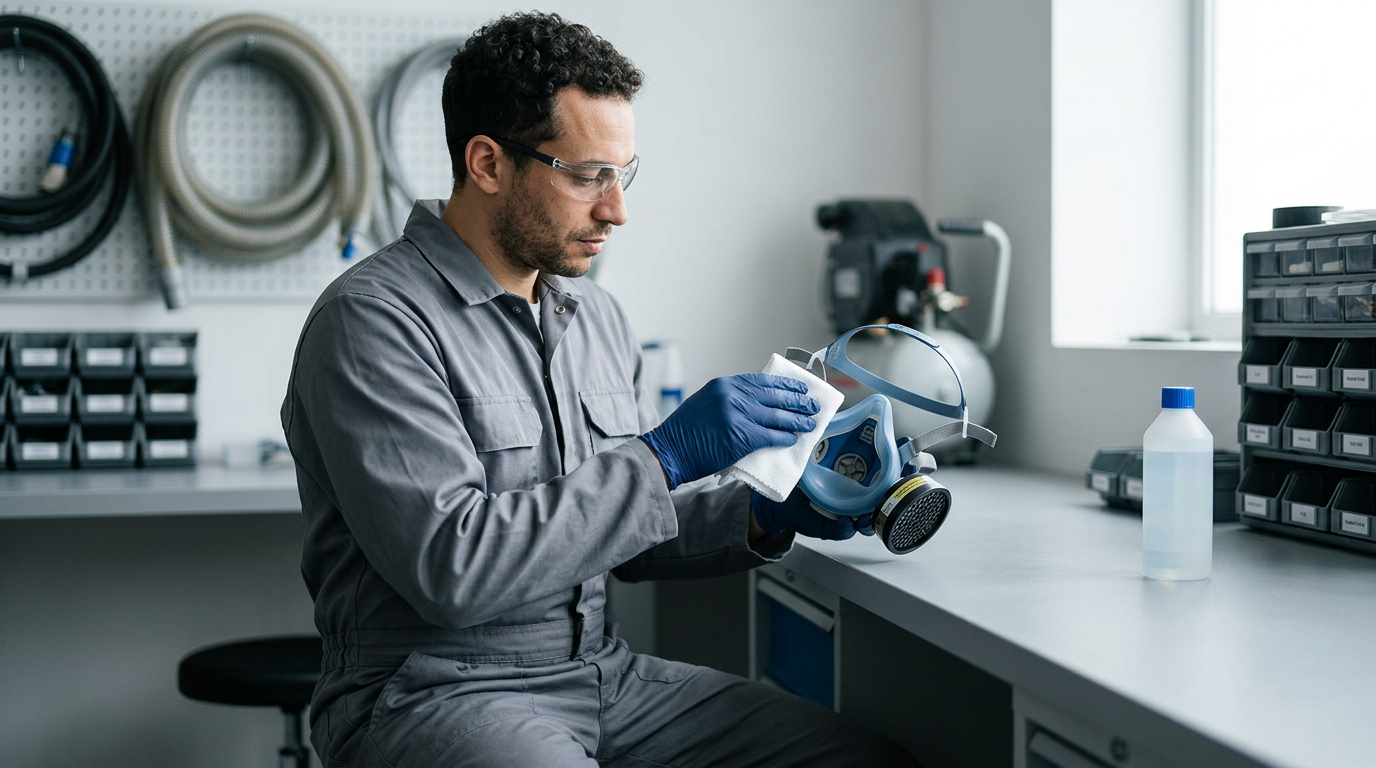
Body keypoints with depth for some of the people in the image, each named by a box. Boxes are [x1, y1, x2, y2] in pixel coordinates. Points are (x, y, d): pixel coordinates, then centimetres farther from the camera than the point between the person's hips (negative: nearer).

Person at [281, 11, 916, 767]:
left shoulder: (597, 316, 11)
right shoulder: (372, 321, -14)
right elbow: (449, 567, -23)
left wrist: (760, 519, -2)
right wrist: (664, 457, -22)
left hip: (603, 672, 7)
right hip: (431, 695, -7)